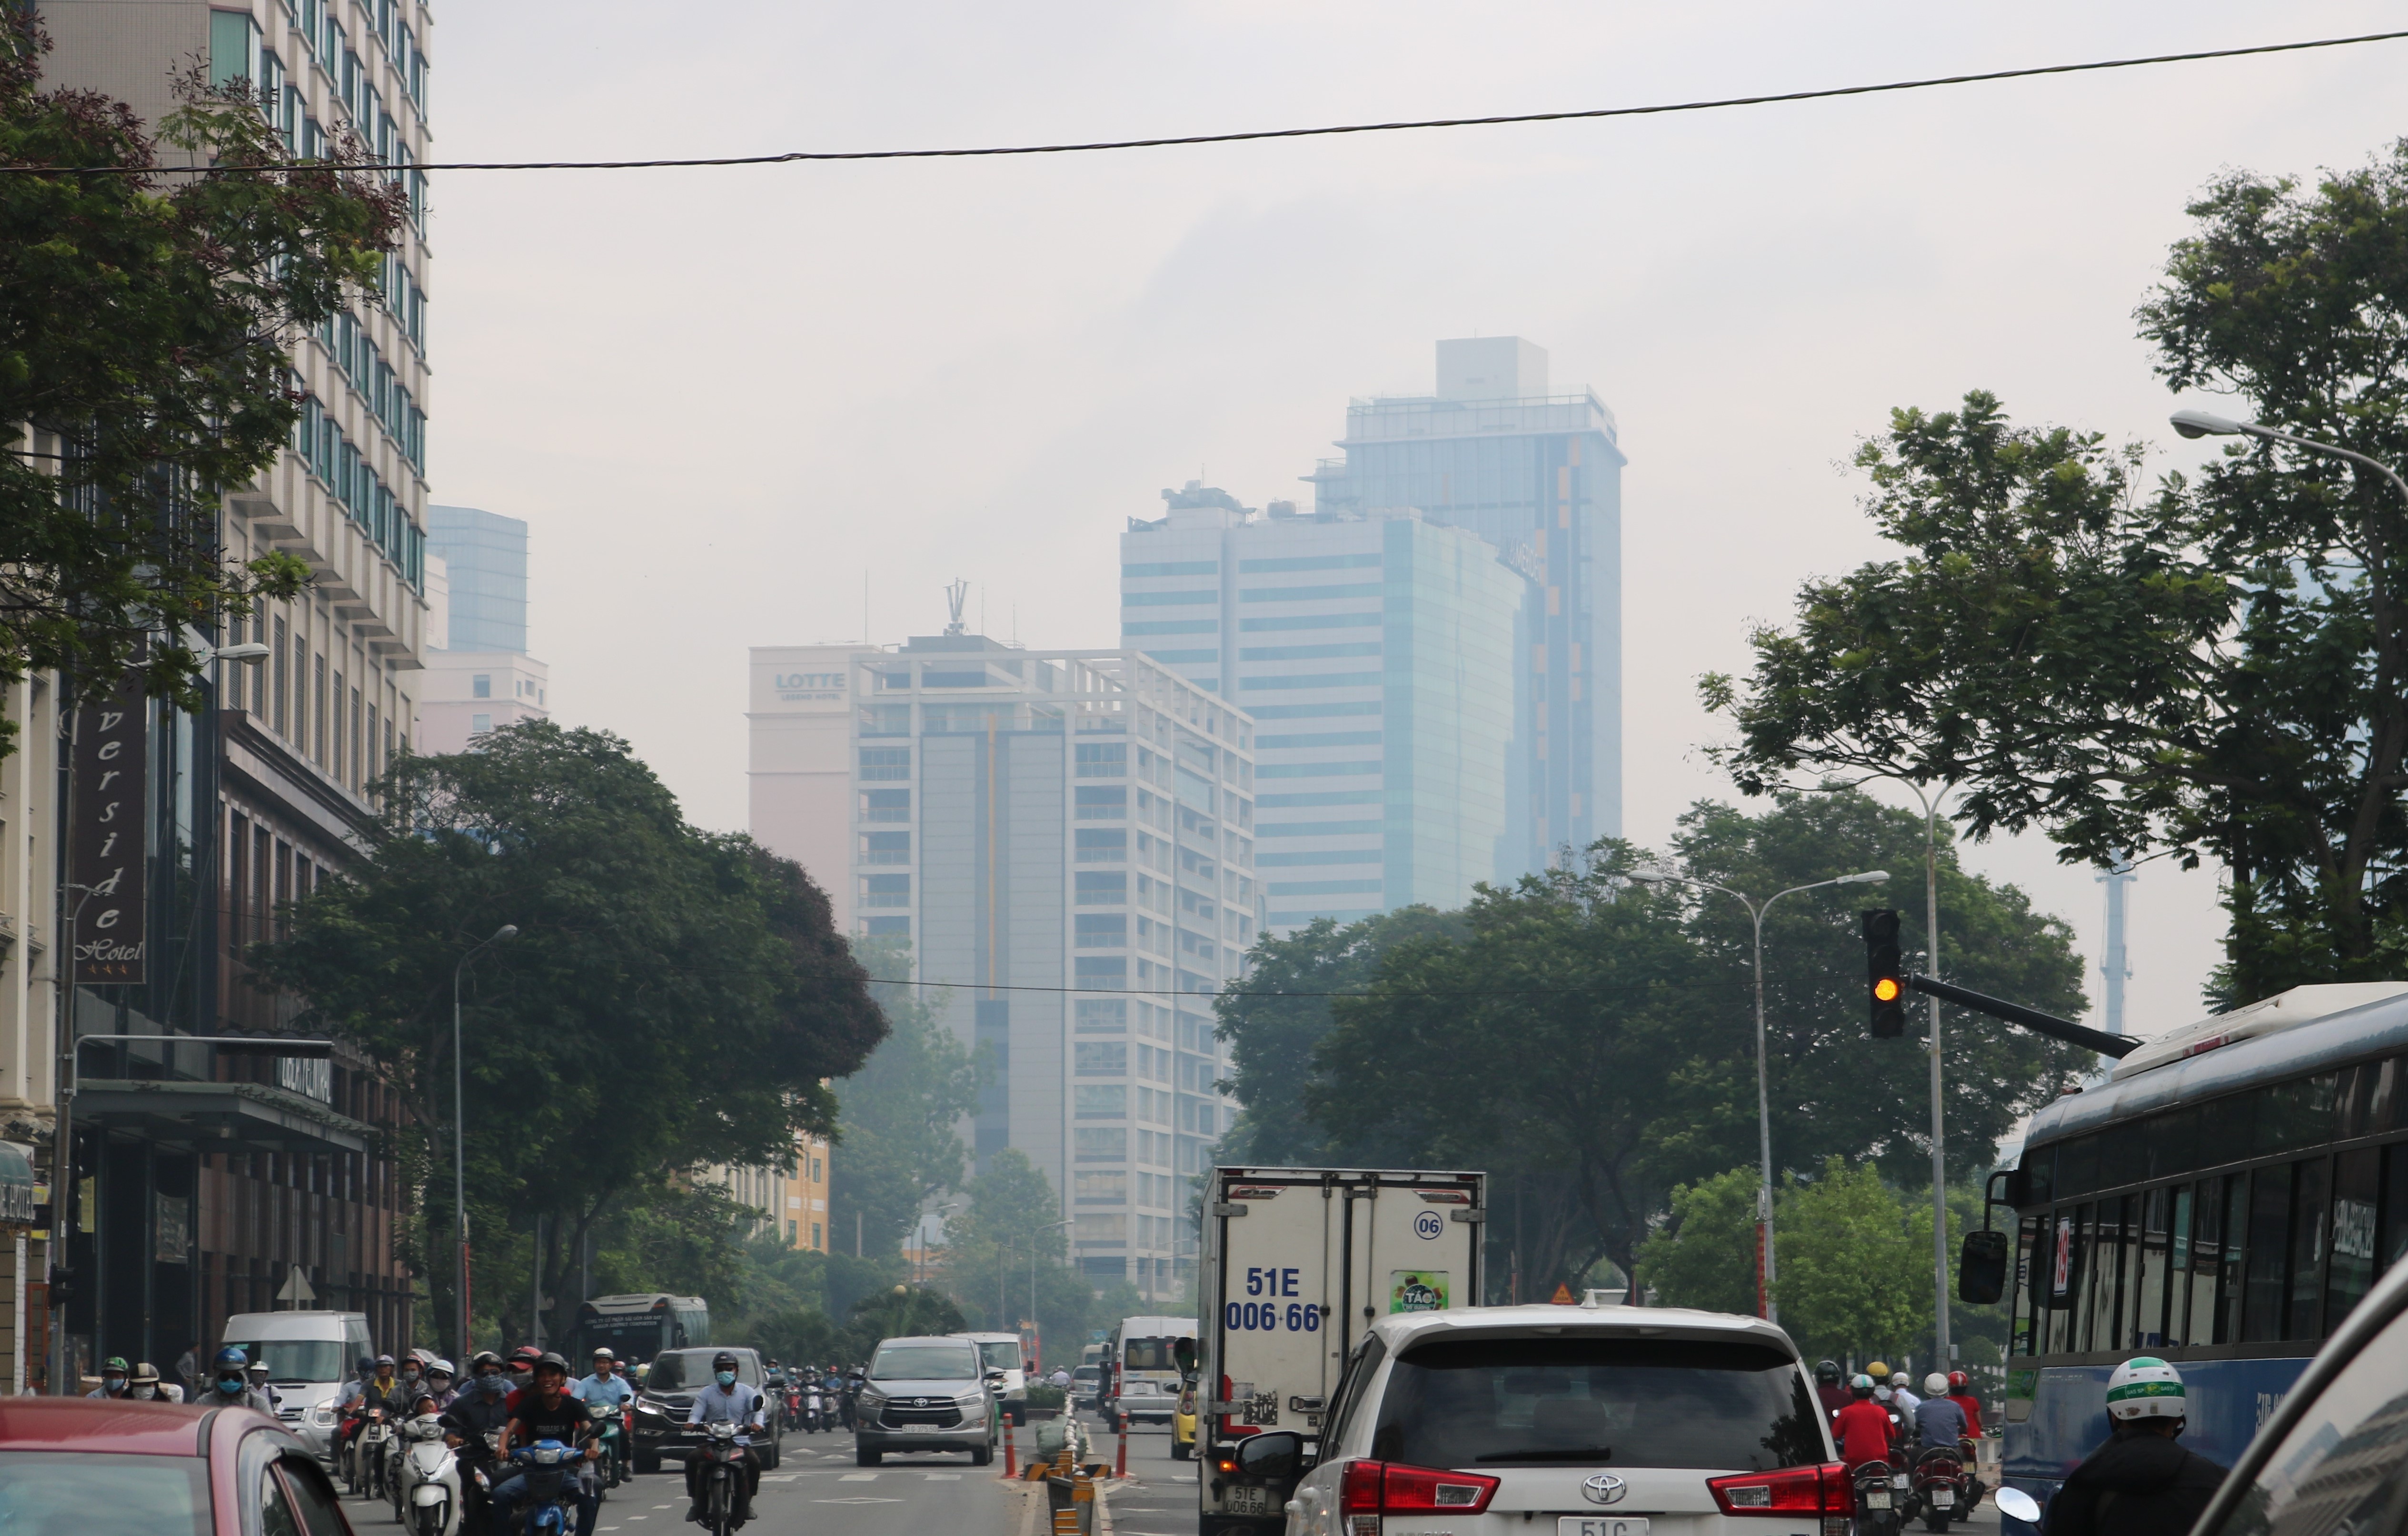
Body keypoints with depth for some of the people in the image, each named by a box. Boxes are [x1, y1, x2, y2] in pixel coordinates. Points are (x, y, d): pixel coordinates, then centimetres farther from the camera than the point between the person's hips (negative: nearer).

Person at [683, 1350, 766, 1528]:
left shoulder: (747, 1392, 9)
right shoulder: (706, 1394, 11)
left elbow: (758, 1409, -5)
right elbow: (696, 1413, -2)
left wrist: (757, 1423, -29)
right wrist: (692, 1423, -26)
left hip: (740, 1442, -1)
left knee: (754, 1462, -30)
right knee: (692, 1460, -27)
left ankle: (747, 1502, -11)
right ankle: (696, 1502, -15)